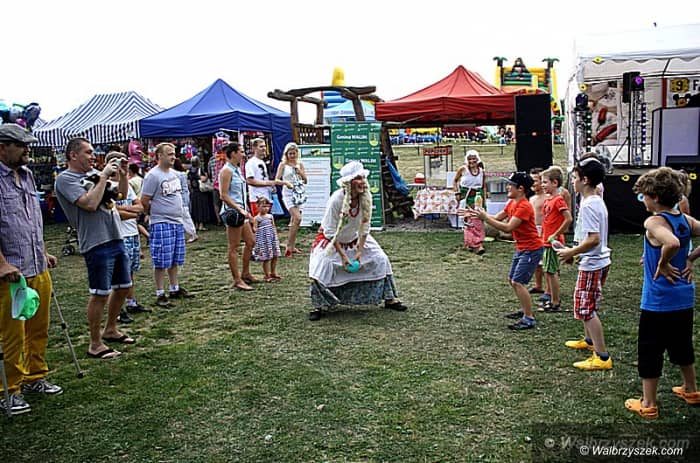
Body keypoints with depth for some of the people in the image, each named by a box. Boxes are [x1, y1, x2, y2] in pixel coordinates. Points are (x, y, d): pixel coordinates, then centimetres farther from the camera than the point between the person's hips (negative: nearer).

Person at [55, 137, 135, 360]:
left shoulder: (94, 173, 13)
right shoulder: (66, 179, -9)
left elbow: (121, 194, 21)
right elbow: (90, 203, -22)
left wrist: (122, 175, 4)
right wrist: (103, 177, -15)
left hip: (116, 238, 8)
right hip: (96, 243, -8)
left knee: (123, 287, 17)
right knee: (100, 294, -2)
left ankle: (110, 330, 35)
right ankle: (95, 345, 10)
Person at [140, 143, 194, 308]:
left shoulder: (174, 173, 13)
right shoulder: (153, 175, -13)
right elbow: (144, 201, -12)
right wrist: (156, 213, 1)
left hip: (177, 222, 8)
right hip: (161, 224, -8)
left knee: (175, 260, 15)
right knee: (161, 262, -2)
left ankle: (175, 289, 27)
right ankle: (160, 295, 5)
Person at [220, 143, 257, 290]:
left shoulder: (237, 169, 16)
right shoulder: (226, 171, -13)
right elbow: (224, 196, -18)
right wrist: (240, 209, -22)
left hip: (241, 211, 10)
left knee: (251, 242, 14)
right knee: (234, 247, -4)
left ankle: (245, 274, 27)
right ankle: (237, 281, 2)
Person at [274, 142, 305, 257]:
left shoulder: (300, 164, 12)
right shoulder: (283, 164, -1)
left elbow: (306, 181, 13)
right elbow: (276, 180, -6)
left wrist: (301, 173, -5)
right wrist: (286, 182, -24)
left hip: (299, 194, 5)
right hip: (288, 194, -5)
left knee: (294, 220, 11)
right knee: (297, 218, -20)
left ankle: (292, 246, 21)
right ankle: (289, 246, -13)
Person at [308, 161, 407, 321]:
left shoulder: (366, 197, -19)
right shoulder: (336, 199, -31)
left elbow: (364, 227, -10)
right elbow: (331, 232, -23)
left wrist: (359, 252, -14)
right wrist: (343, 255, -24)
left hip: (355, 238, 4)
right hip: (331, 239, -4)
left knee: (381, 259, -3)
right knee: (321, 267, -22)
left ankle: (390, 299, 13)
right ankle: (318, 306, -2)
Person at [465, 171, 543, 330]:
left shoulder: (524, 207, -23)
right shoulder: (511, 203, 7)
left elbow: (507, 228, -29)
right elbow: (497, 218, 8)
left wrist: (485, 217, -28)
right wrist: (477, 214, -4)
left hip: (531, 250, -10)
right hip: (521, 248, 10)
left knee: (518, 282, -13)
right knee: (512, 279, 17)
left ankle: (529, 319, -6)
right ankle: (525, 311, 31)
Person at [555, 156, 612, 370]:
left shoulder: (588, 205, -22)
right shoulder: (597, 201, 10)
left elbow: (593, 239, -29)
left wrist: (571, 252, -18)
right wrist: (574, 251, 16)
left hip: (592, 264, -11)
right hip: (597, 261, 11)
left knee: (586, 309, -6)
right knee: (586, 305, 25)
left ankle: (602, 357, -2)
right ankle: (589, 340, 43)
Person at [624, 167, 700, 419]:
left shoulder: (653, 222, -20)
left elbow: (672, 243, -38)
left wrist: (662, 265, -22)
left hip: (658, 301, -8)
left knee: (649, 351, 5)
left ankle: (648, 404, 15)